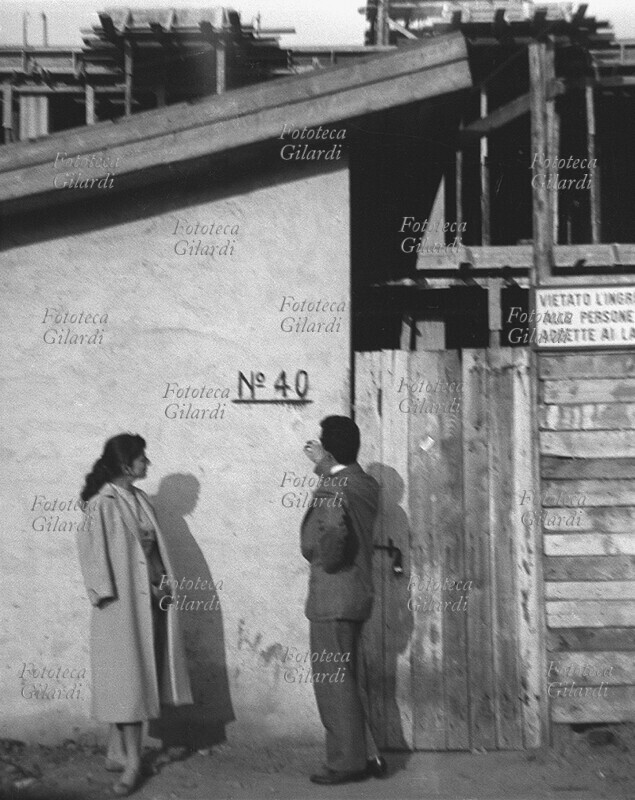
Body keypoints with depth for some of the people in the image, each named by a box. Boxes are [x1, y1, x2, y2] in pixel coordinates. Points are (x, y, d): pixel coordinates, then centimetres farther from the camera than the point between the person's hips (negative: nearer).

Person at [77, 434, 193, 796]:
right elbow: (93, 550, -13)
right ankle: (131, 762, 2)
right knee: (129, 677, -4)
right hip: (122, 601, -7)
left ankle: (118, 752, 22)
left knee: (139, 676, 11)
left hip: (150, 599, 7)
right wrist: (107, 595, -17)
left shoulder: (140, 499, 10)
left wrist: (164, 585, 7)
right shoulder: (103, 503, -11)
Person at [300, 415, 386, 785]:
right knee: (347, 679, 18)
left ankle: (348, 762, 7)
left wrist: (323, 560, -10)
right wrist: (325, 466, 18)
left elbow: (331, 533, -32)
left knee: (333, 682, 1)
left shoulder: (332, 487, -18)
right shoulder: (365, 483, 8)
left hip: (332, 596, -9)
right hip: (358, 592, 9)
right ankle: (367, 754, 21)